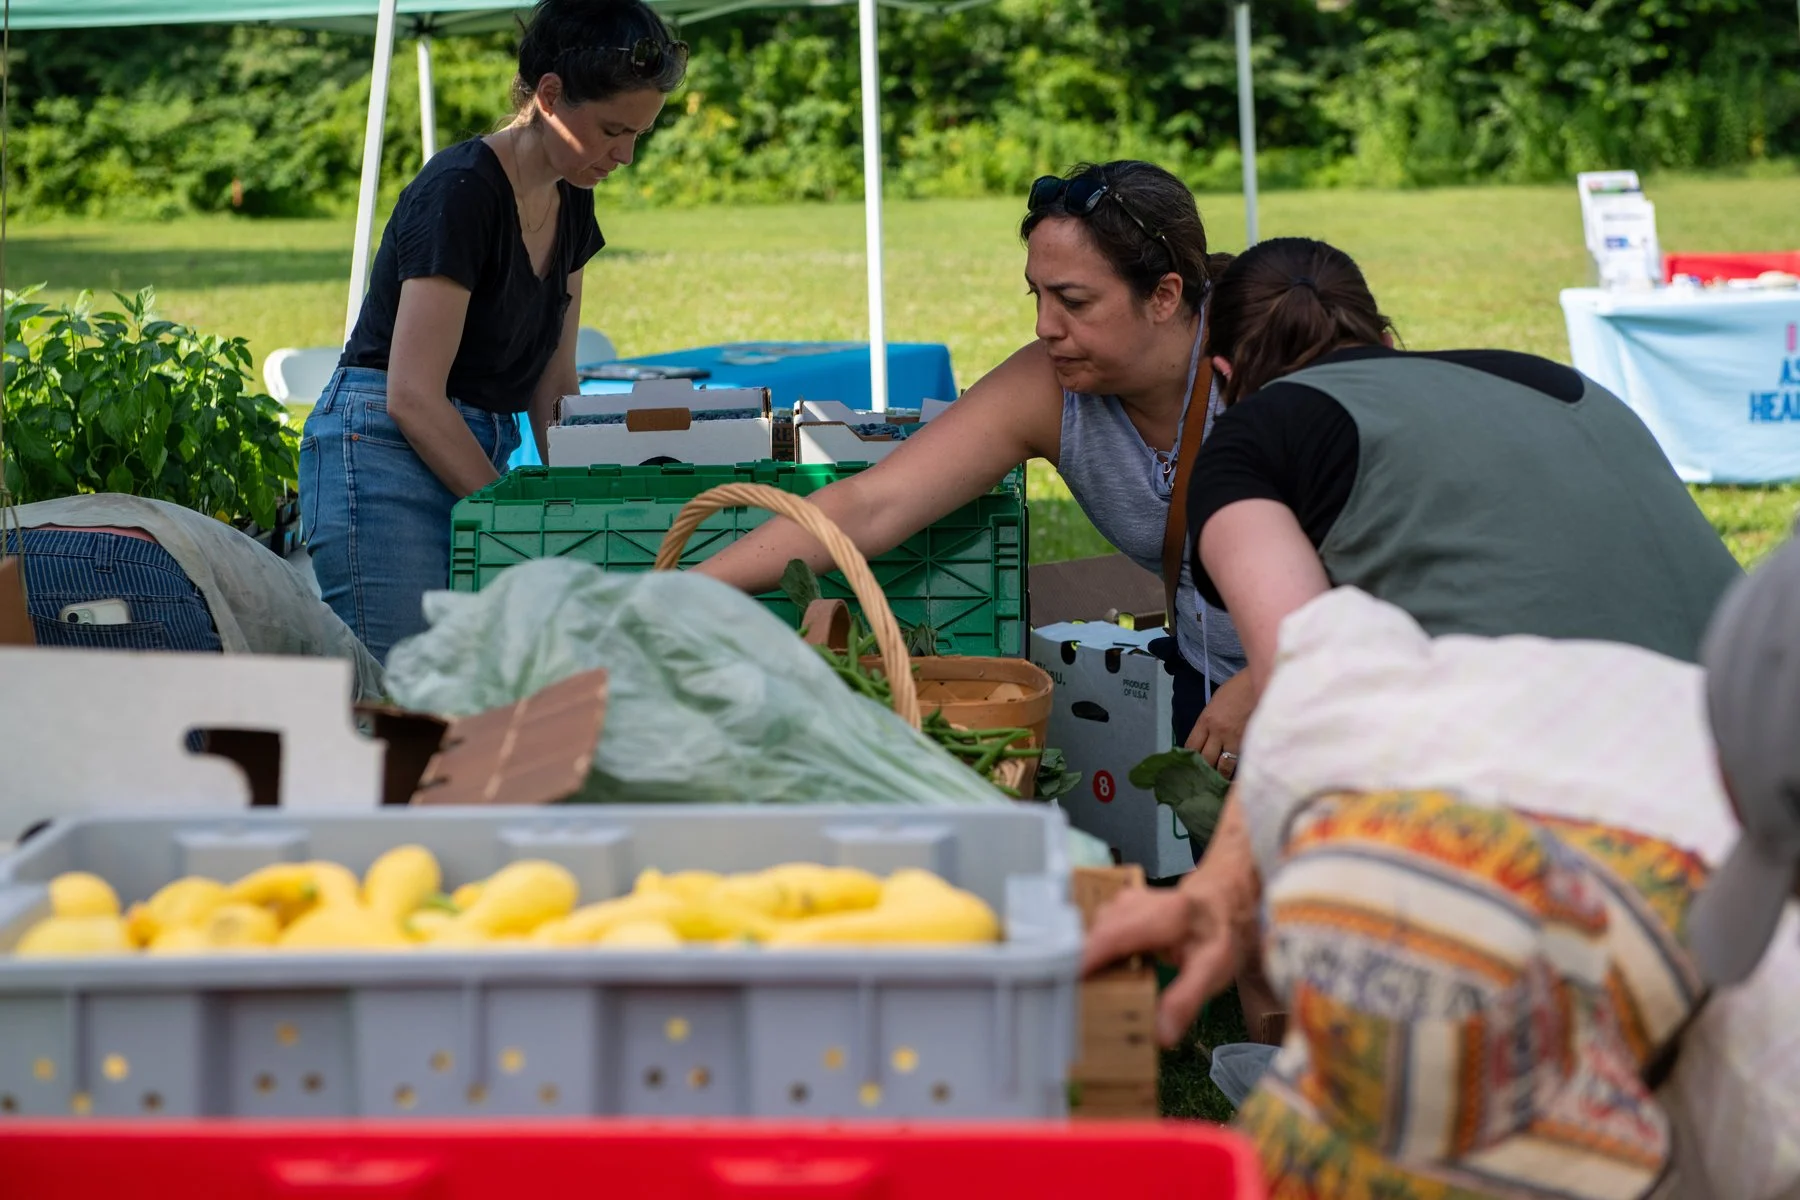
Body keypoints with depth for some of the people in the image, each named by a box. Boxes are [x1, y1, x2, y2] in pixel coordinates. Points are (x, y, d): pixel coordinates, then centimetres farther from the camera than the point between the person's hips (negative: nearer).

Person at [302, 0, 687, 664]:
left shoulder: (570, 205, 10)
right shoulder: (461, 191, -16)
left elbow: (553, 381, 16)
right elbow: (414, 396, -20)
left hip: (473, 461, 9)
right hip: (383, 457, -9)